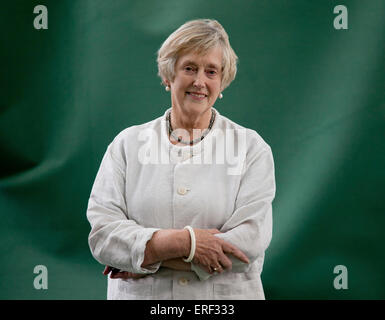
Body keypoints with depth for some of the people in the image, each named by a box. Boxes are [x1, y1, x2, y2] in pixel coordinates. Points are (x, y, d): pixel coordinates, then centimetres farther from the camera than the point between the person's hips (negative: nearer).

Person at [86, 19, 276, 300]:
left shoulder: (252, 147, -2)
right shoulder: (127, 144, 1)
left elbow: (249, 242, -14)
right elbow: (102, 234, -8)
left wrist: (152, 255, -16)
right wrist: (184, 242, -21)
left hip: (226, 295, 0)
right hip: (139, 296, 1)